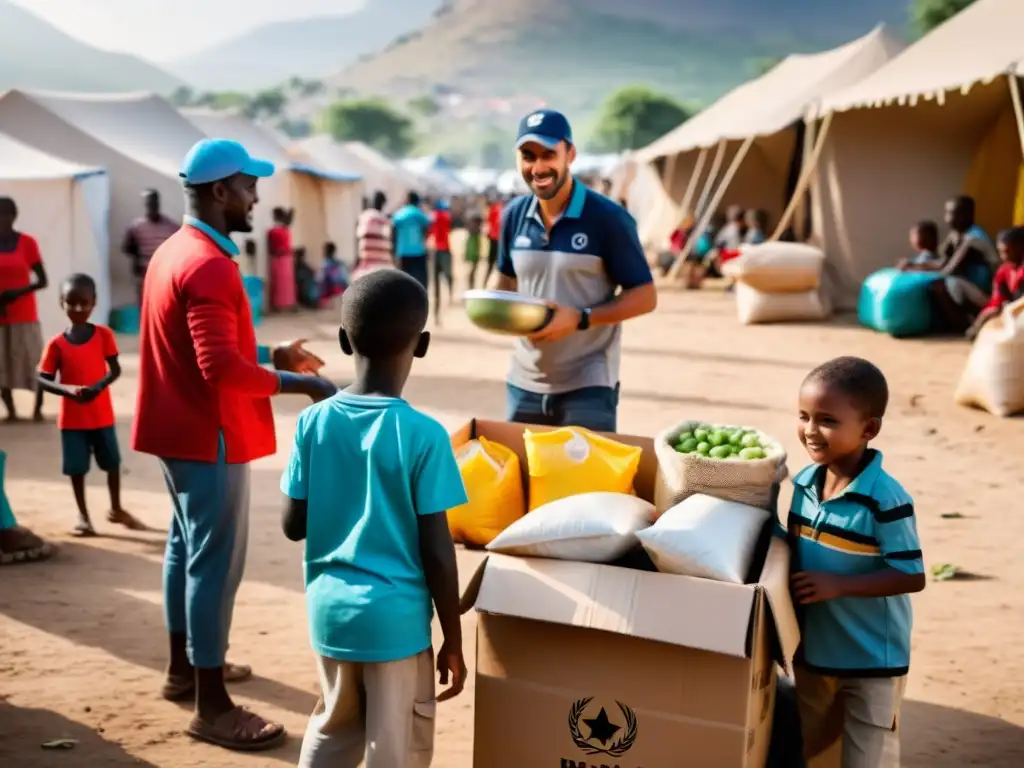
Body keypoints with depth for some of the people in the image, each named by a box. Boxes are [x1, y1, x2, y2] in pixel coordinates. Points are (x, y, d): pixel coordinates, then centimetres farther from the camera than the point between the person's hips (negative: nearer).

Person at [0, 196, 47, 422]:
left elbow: (42, 281, -3)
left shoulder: (27, 242, -3)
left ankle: (38, 408, 9)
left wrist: (19, 292, -19)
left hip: (24, 315, -2)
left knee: (34, 362, -3)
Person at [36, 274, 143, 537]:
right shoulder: (57, 343, -7)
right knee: (77, 467, 6)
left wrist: (98, 387, -24)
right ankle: (83, 515, 22)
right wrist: (68, 390, -25)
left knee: (112, 462, 11)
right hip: (72, 418, -1)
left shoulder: (103, 334, -6)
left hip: (102, 415, 1)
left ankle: (116, 509, 31)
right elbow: (43, 380, -6)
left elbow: (115, 370, -5)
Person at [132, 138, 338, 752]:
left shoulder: (174, 252, 10)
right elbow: (222, 368, -29)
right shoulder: (209, 265, -22)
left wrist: (271, 355, 13)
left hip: (183, 429, 11)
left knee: (188, 547, 19)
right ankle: (212, 706, 3)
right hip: (210, 436, -11)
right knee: (216, 561, -4)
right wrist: (301, 384, -21)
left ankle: (185, 667, 33)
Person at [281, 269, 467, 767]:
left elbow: (294, 525, 1)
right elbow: (436, 552, -13)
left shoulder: (313, 422, -5)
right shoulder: (423, 434, -16)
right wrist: (453, 641, -3)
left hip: (329, 610, 4)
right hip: (395, 618, -4)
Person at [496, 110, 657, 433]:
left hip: (587, 388, -5)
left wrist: (580, 319, -22)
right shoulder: (514, 214, 3)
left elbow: (644, 297, -9)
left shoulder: (607, 218, -12)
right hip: (524, 385, 5)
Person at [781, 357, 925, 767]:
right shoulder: (803, 483, -3)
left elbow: (912, 576, -22)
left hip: (871, 660, -7)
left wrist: (838, 585, -28)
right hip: (811, 651, 7)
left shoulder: (886, 498, -24)